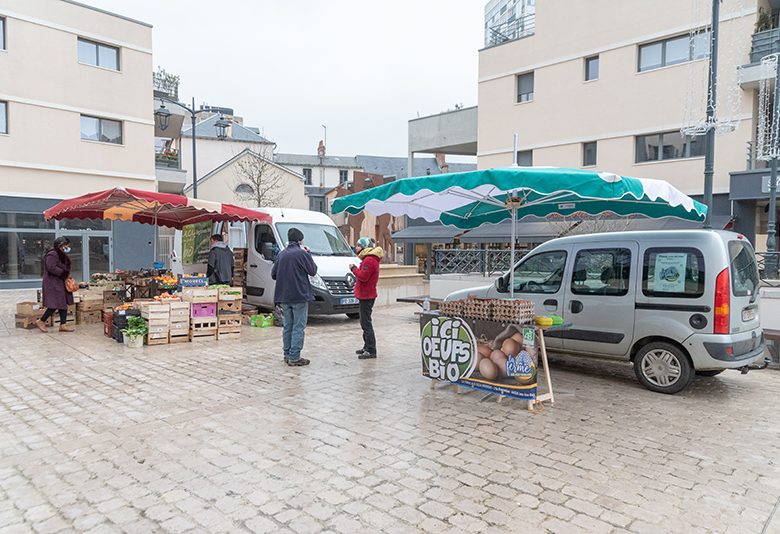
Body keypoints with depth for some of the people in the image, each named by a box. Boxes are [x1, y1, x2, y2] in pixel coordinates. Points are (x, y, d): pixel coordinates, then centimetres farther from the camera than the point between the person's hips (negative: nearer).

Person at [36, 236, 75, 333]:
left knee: (64, 304, 7)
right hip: (53, 283, -10)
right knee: (55, 304, -10)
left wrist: (67, 274, 6)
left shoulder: (61, 254, 17)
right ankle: (41, 321, 6)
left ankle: (63, 325, 9)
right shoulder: (52, 254, -14)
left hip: (60, 283, 10)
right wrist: (65, 273, -19)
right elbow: (51, 268, -24)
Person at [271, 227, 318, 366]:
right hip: (299, 296, -6)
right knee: (298, 327, -1)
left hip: (284, 297, 7)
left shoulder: (281, 254, 8)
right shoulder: (302, 253, -12)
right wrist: (308, 254, 5)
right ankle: (294, 357, -1)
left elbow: (273, 274, 11)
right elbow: (313, 271, -3)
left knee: (287, 326, 15)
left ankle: (287, 355, 21)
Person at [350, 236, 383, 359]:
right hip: (366, 295, 11)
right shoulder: (369, 258, 19)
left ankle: (371, 351, -7)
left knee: (366, 323, -9)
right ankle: (367, 347, 26)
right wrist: (356, 269, 7)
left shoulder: (369, 260, -16)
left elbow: (363, 276, -24)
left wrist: (353, 268, -11)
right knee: (365, 323, 17)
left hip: (366, 296, -11)